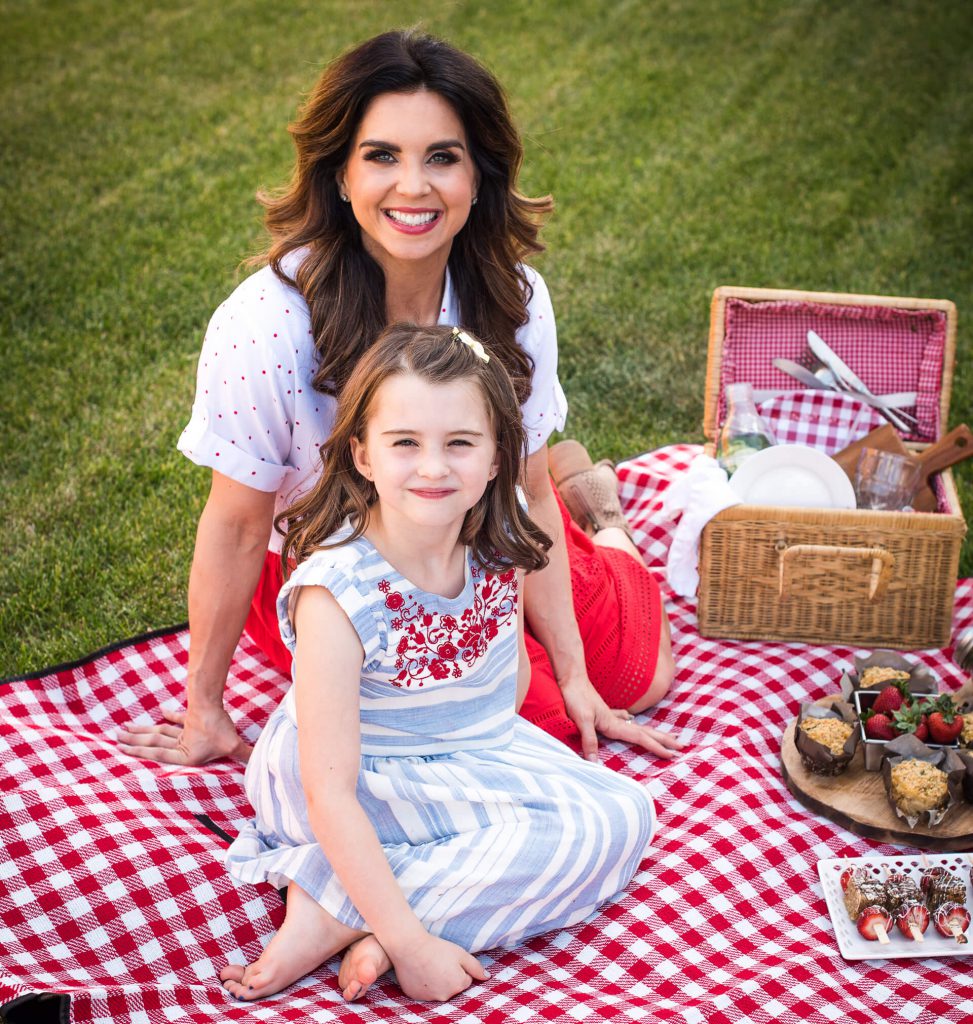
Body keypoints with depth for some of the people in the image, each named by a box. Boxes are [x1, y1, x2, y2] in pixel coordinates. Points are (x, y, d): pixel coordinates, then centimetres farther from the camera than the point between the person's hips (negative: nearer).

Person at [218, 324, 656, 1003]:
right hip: (366, 782, -7)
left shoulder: (501, 544, -14)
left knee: (621, 817, -13)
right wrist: (409, 942, -30)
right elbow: (330, 794, -30)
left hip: (483, 754, 7)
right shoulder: (336, 593, -30)